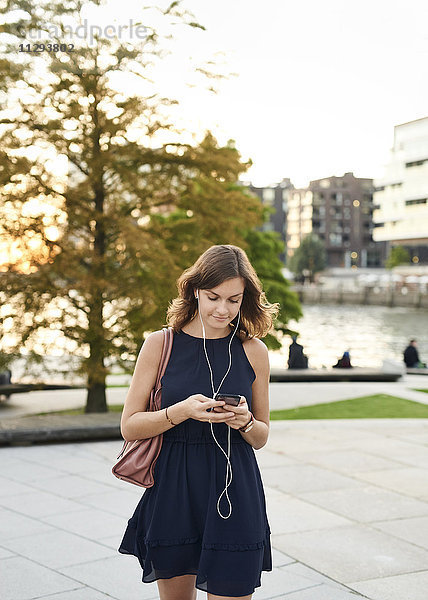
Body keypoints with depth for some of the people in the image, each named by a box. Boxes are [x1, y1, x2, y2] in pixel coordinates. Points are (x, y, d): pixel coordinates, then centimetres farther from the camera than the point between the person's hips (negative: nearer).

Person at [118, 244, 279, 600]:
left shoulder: (253, 351, 2)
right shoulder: (161, 345, -1)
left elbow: (261, 438, 11)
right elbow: (130, 427, -2)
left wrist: (245, 422, -12)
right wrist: (182, 411, -18)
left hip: (235, 494, 0)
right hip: (172, 493, 0)